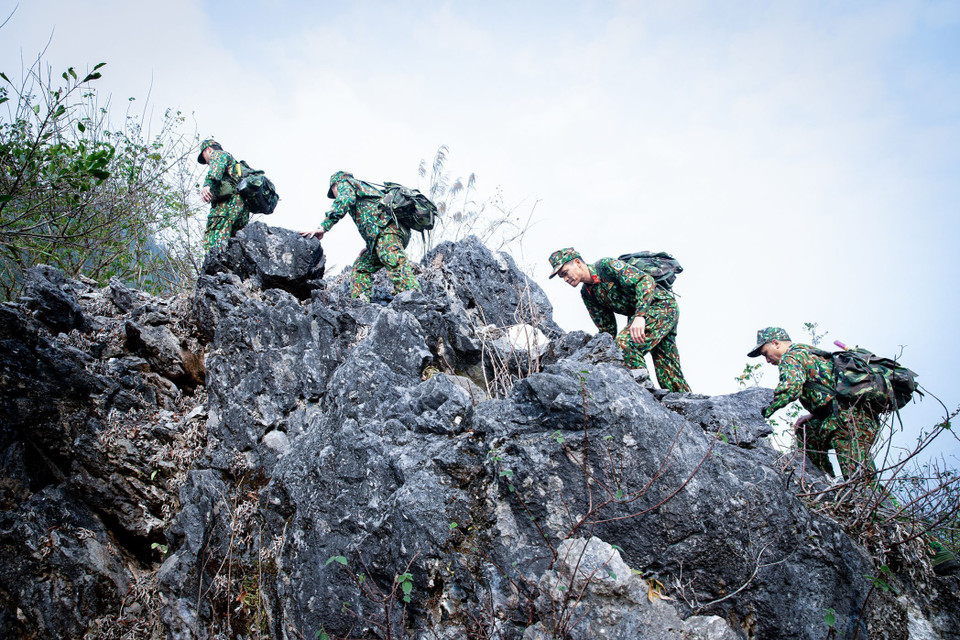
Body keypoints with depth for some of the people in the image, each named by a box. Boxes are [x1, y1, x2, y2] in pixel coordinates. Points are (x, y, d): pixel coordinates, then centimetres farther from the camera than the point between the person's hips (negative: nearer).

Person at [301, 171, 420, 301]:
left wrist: (323, 227, -13)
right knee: (362, 267, 15)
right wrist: (370, 246, 31)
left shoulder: (344, 182, 16)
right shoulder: (366, 188, 41)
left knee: (397, 266, -25)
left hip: (385, 228, -9)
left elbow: (345, 200, -7)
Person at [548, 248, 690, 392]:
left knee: (626, 343, -29)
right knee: (667, 373, 7)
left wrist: (640, 315, -38)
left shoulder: (606, 265, -16)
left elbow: (646, 280, -27)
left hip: (661, 304, -9)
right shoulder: (587, 294, 8)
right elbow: (607, 330, 12)